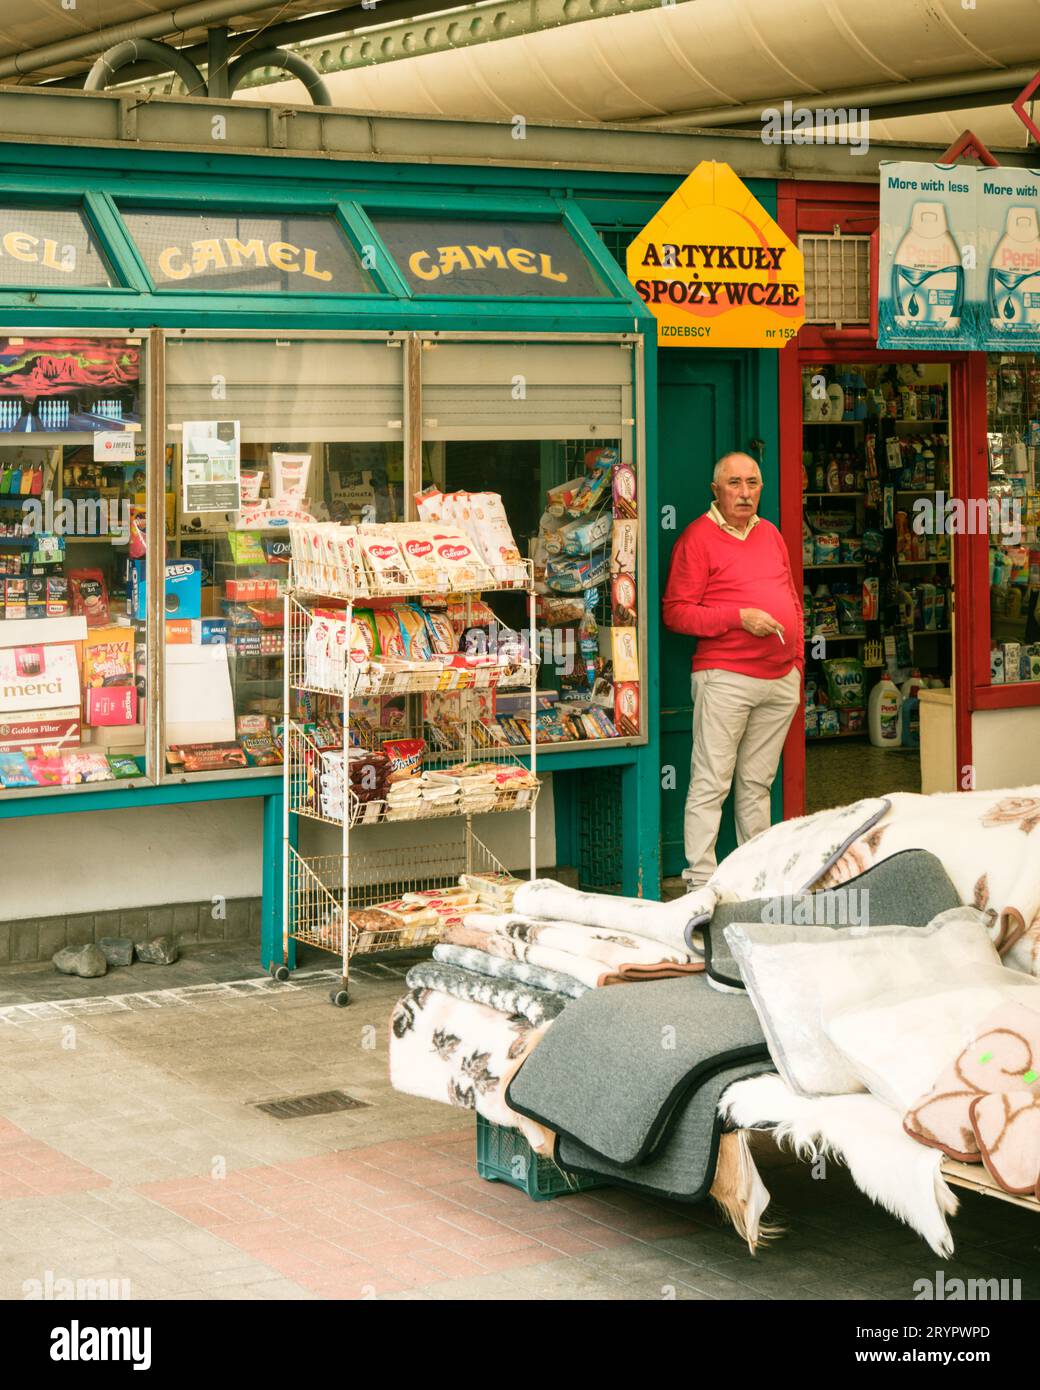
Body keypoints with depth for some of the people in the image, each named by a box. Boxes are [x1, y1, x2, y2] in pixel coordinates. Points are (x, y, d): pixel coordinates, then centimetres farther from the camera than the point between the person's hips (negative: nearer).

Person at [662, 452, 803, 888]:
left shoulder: (770, 534, 17)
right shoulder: (698, 537, -4)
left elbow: (792, 601, 24)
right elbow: (676, 612, -10)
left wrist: (797, 662, 16)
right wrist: (739, 618, -17)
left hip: (780, 679, 6)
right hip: (725, 677, -6)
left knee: (757, 783, 12)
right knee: (711, 783, -6)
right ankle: (700, 881, -3)